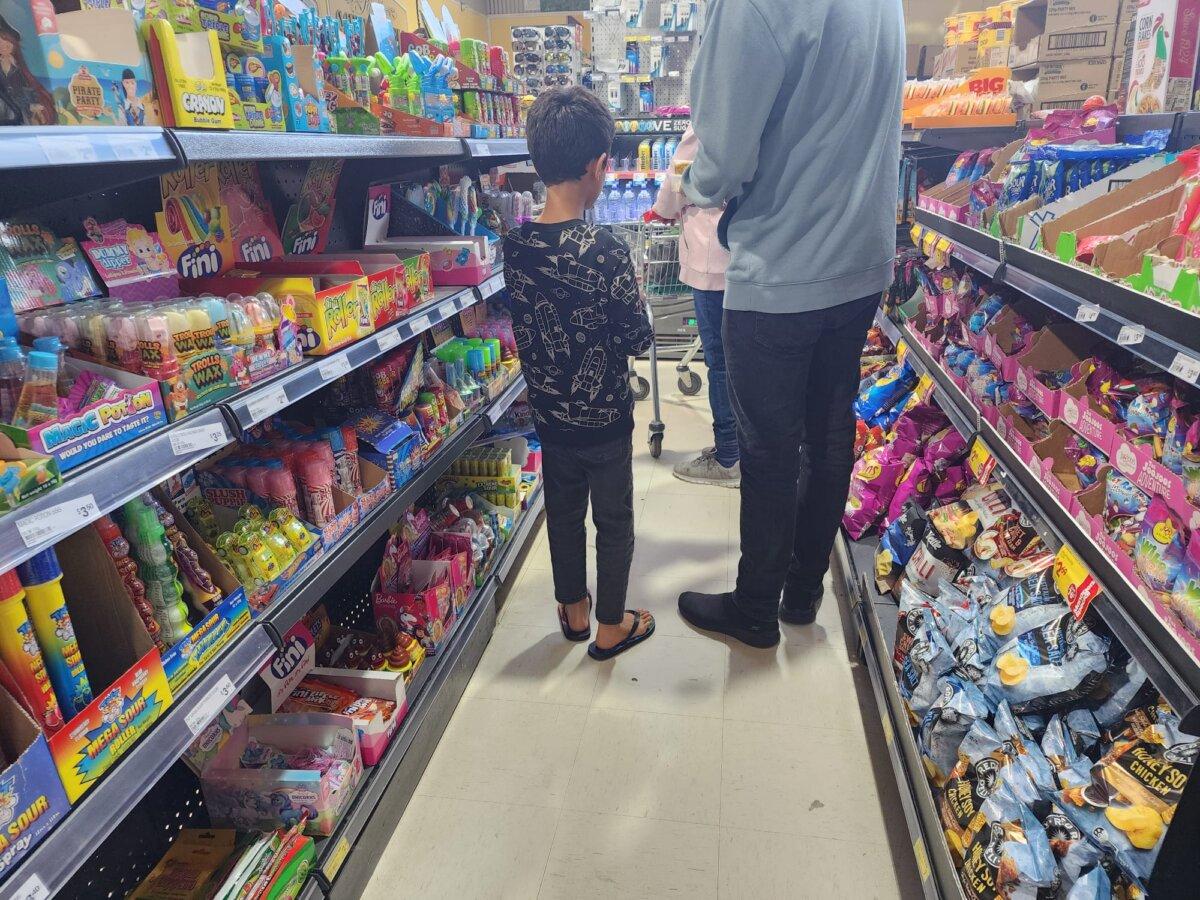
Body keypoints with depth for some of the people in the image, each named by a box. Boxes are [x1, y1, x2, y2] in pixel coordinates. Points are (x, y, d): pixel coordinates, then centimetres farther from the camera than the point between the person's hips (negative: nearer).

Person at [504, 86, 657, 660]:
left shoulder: (515, 246, -7)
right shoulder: (604, 252, -23)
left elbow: (524, 326, 4)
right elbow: (639, 339, -14)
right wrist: (629, 296, 3)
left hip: (548, 413, 5)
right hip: (604, 415, -5)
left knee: (562, 511, 21)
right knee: (613, 520, 13)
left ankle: (574, 610, 39)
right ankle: (611, 627, 28)